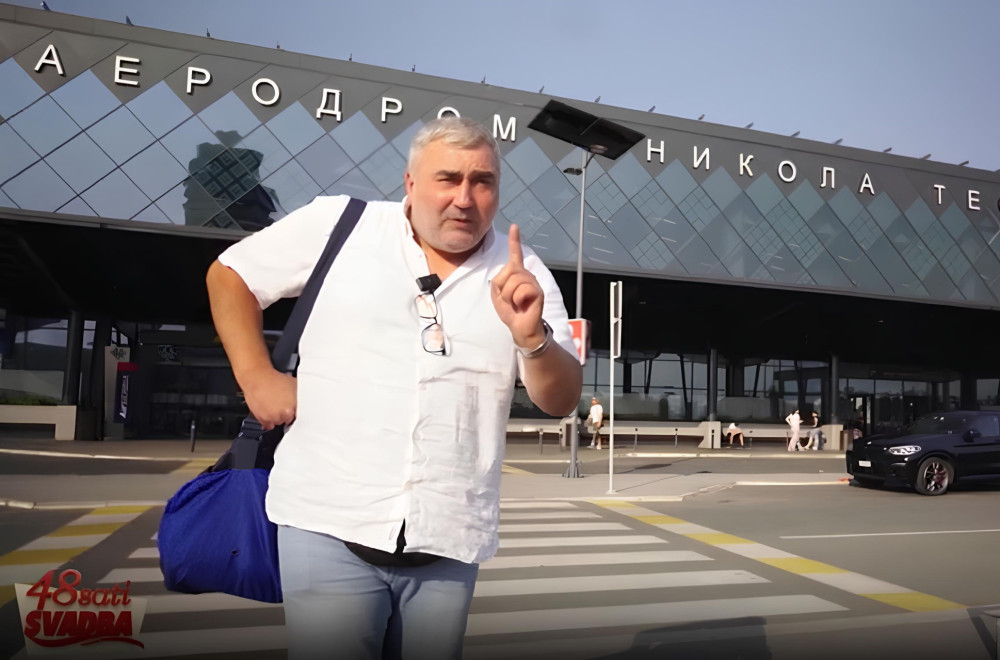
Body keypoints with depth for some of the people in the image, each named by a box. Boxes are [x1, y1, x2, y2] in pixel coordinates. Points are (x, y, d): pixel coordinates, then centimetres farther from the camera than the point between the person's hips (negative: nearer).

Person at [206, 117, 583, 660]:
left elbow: (561, 400, 1)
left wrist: (532, 337, -19)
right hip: (329, 523, -2)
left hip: (448, 541, 3)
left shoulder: (521, 274, 4)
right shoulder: (337, 224, 0)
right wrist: (257, 378, -1)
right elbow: (229, 274, 10)